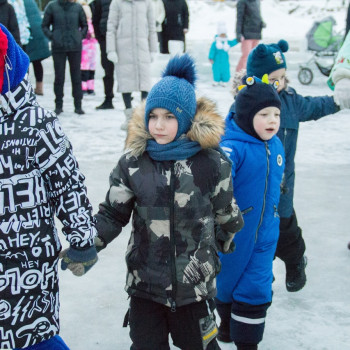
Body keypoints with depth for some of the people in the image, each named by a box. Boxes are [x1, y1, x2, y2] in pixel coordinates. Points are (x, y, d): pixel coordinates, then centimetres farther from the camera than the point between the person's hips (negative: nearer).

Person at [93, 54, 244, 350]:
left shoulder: (211, 163, -9)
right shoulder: (133, 162, -4)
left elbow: (226, 215, 6)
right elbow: (112, 214, 2)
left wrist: (222, 243, 18)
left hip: (195, 282, -1)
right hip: (145, 281, 2)